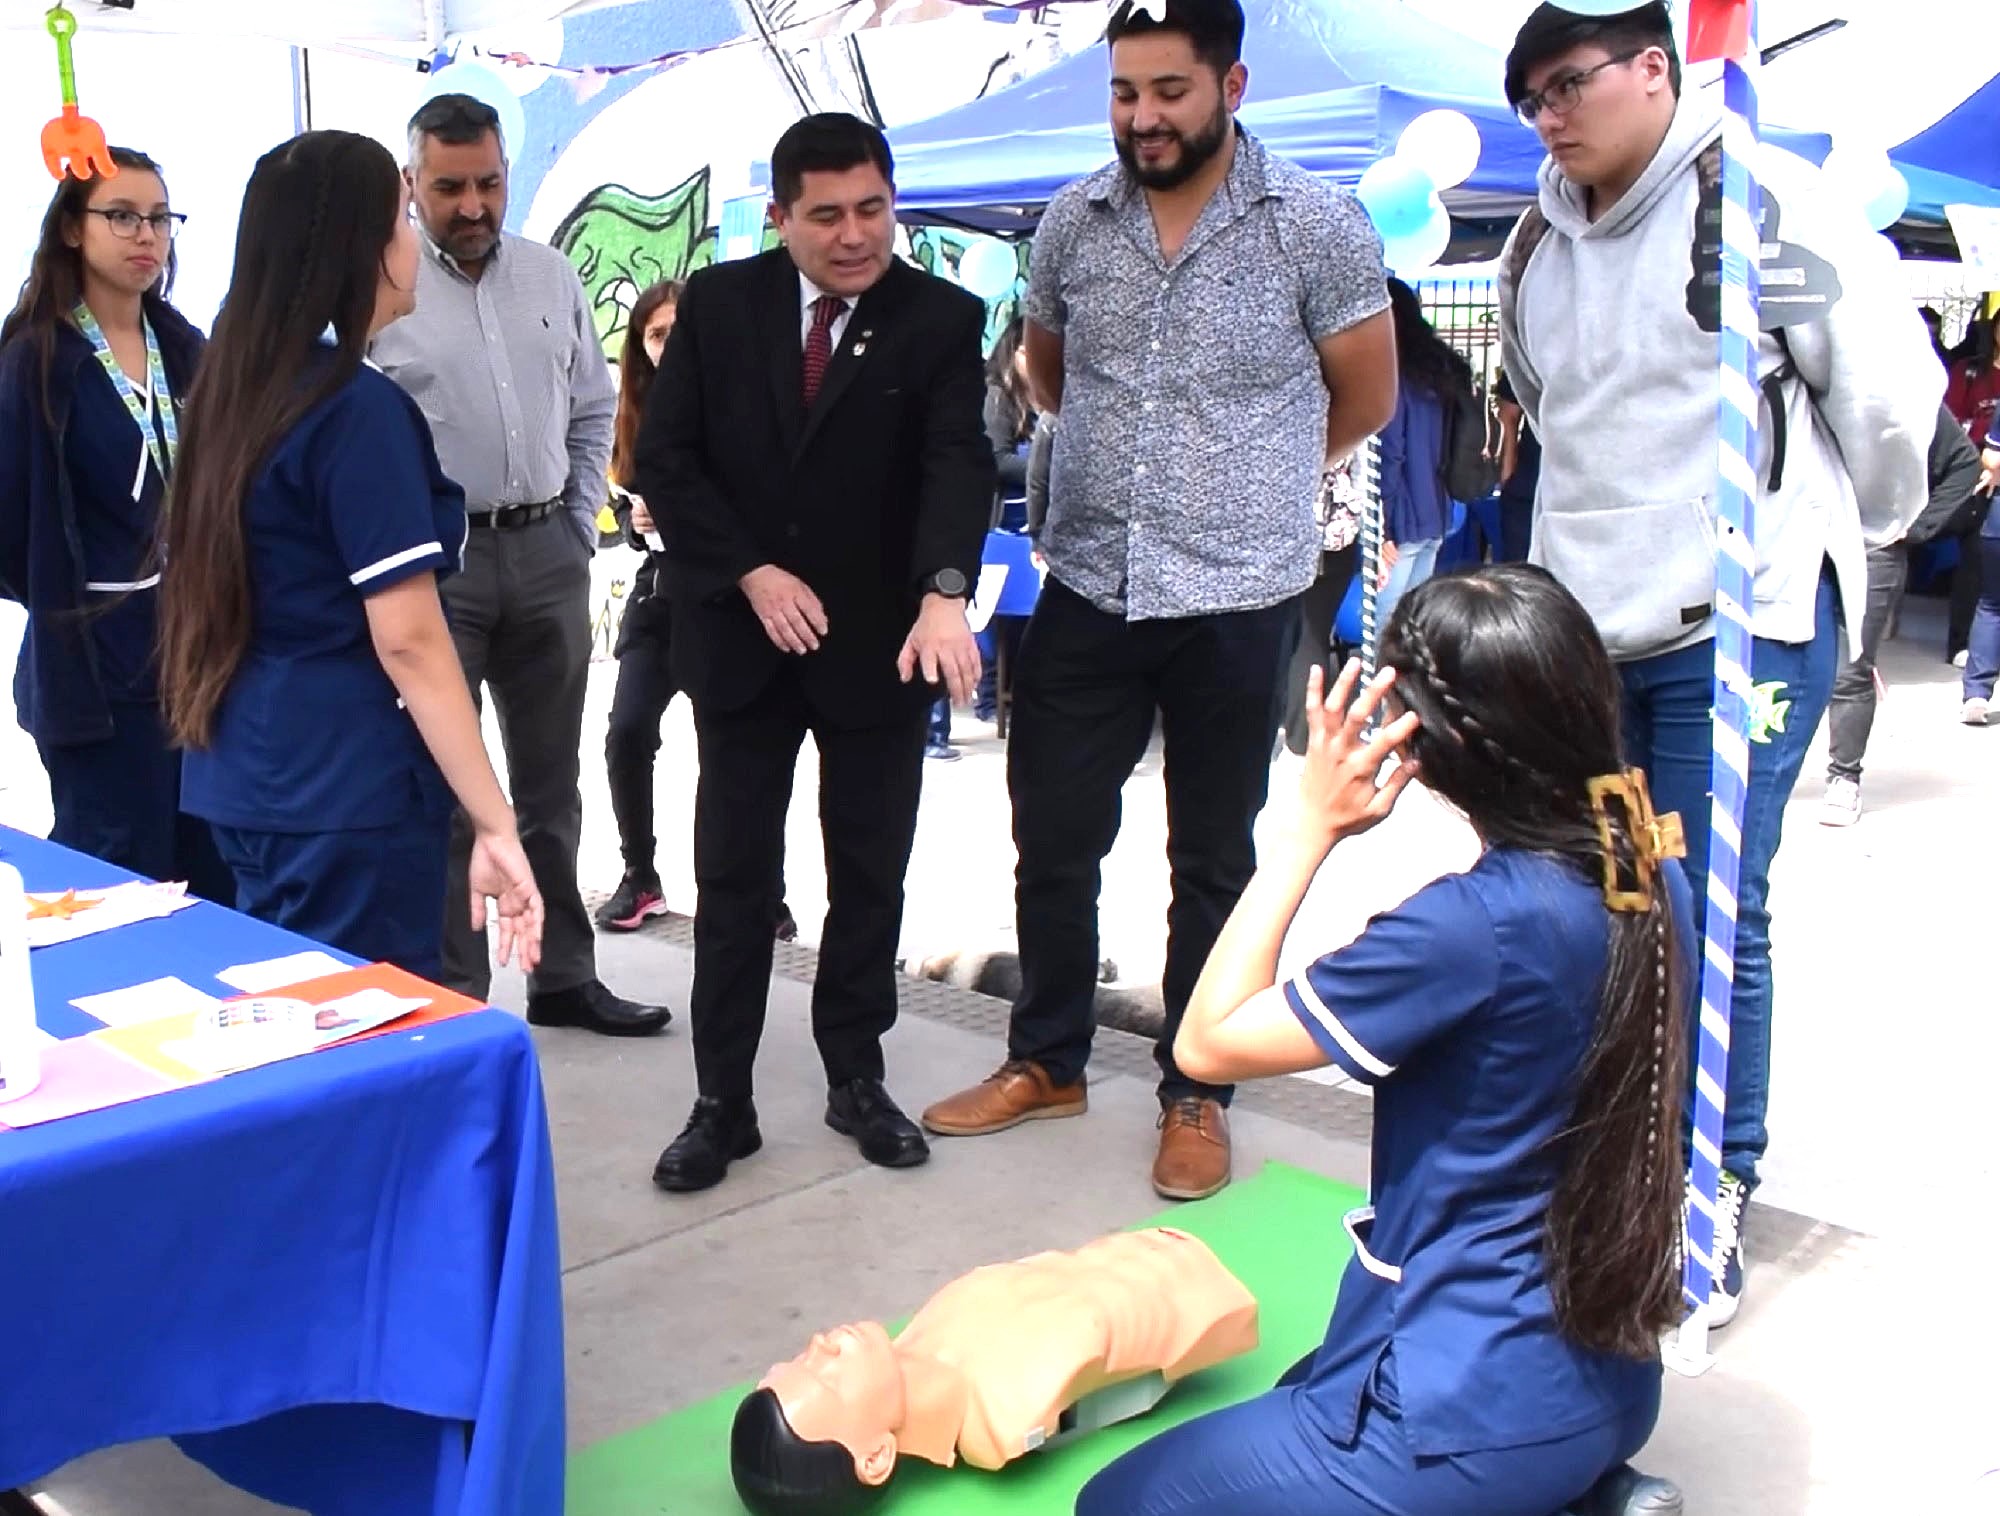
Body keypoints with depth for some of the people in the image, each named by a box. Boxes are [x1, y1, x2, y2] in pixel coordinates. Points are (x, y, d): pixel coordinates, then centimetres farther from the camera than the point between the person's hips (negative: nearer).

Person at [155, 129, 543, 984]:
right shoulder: (360, 409, -16)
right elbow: (408, 641, -20)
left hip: (241, 774, 9)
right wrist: (495, 827, -18)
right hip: (348, 787, -9)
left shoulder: (233, 388, 9)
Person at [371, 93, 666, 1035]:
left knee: (551, 782, 14)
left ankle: (564, 977, 26)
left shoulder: (551, 277, 7)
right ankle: (454, 1000, 12)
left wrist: (580, 526, 7)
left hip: (547, 551, 5)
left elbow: (594, 413, 15)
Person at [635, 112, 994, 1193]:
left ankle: (856, 1078, 27)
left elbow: (957, 462, -18)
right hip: (742, 634, 1)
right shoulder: (717, 305, -1)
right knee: (733, 878, 6)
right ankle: (723, 1102, 16)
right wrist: (752, 573, -14)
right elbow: (665, 457, -2)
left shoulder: (942, 320, -5)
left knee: (870, 876, 11)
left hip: (880, 643, 0)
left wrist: (945, 592, -35)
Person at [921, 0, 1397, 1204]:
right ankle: (1047, 1062, 31)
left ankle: (1197, 1098, 25)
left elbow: (1365, 399, 3)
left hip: (1238, 598, -3)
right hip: (1088, 587, 3)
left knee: (1213, 860, 10)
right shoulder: (1074, 221, 2)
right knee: (1053, 840, 11)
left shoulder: (1316, 223, -8)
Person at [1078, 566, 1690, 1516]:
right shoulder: (1652, 876, -5)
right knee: (1297, 1405, 33)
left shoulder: (1475, 927, -28)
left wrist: (1313, 825, -18)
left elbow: (1206, 1040, -19)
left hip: (1486, 1414, -9)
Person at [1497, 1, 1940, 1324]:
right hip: (1582, 633, 7)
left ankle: (1716, 1198, 10)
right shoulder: (1539, 251, 13)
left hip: (1740, 630, -6)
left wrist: (1857, 529, 8)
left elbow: (1892, 385, -3)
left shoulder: (1766, 205, -8)